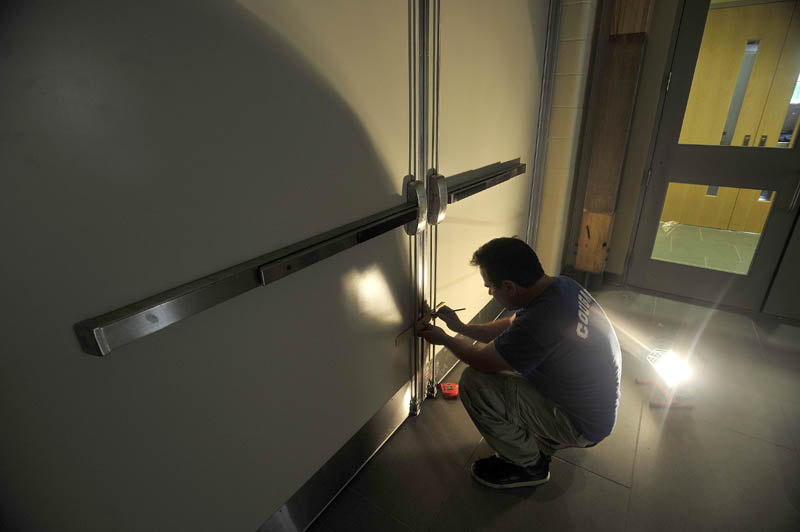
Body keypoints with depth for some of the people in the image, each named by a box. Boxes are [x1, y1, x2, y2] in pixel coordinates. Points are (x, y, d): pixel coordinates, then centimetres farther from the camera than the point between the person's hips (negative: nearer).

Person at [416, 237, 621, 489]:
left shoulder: (538, 322, -37)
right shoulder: (562, 285, -9)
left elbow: (481, 360, -18)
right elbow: (511, 326, 8)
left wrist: (444, 339, -1)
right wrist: (461, 327, 9)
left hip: (581, 425, -8)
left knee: (474, 383, -17)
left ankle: (529, 466, 6)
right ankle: (545, 441, 21)